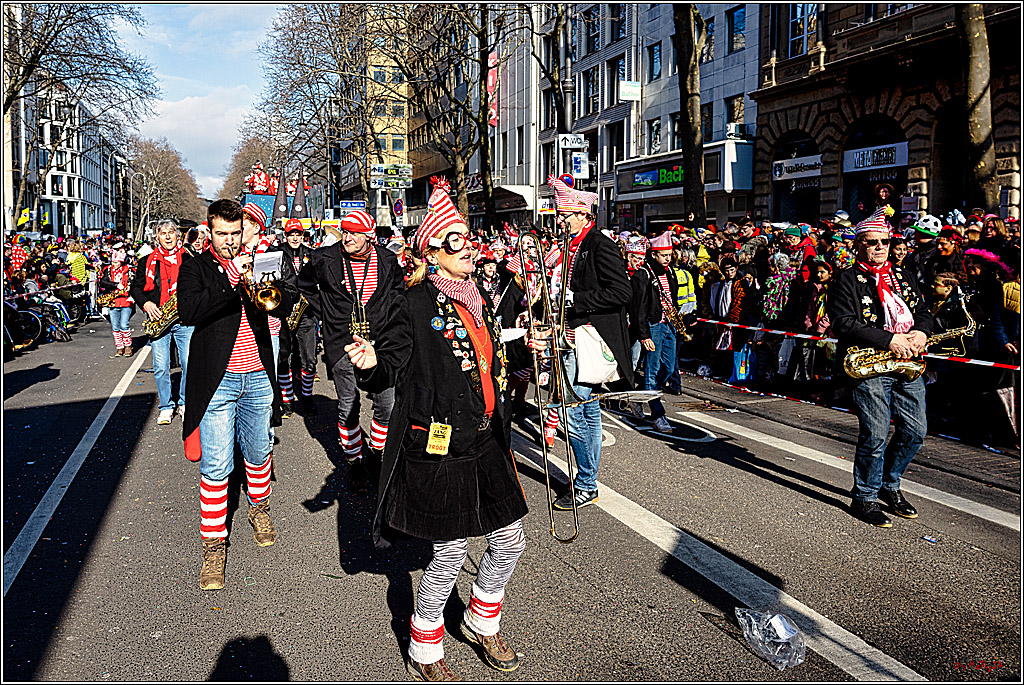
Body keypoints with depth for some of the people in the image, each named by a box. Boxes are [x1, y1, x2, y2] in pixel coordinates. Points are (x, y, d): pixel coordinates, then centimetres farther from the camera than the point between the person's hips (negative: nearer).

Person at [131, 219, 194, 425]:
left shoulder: (189, 258, 9)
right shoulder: (148, 261, 12)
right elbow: (135, 287, 13)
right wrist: (146, 303, -5)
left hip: (185, 320, -1)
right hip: (159, 319, 1)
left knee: (189, 364, -3)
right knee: (160, 367, 1)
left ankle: (185, 404, 15)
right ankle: (166, 407, 14)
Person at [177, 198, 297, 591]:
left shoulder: (256, 262, 10)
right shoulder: (196, 268, 0)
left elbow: (287, 306, 2)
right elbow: (188, 311, -18)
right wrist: (229, 277, -23)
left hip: (258, 378, 3)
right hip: (217, 380, -3)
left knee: (259, 453, 17)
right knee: (215, 467, -4)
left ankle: (259, 508, 42)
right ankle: (214, 543, 10)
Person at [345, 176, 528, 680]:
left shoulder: (478, 298, 11)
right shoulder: (414, 305, -12)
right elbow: (389, 369, -14)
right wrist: (371, 364, -35)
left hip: (484, 441, 8)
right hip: (438, 447, -7)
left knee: (510, 538, 14)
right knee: (451, 553, 2)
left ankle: (482, 621, 41)